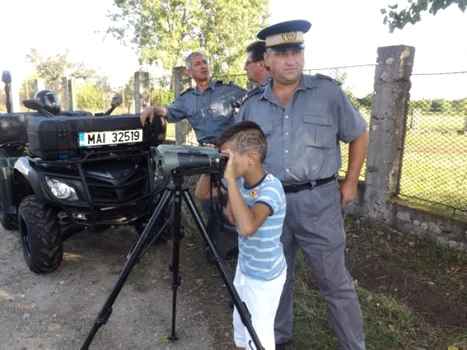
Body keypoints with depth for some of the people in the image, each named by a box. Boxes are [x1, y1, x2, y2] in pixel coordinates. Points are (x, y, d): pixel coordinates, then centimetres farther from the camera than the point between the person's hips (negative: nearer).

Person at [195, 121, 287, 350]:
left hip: (265, 277, -7)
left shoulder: (271, 188, -29)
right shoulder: (240, 181, -6)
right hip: (244, 269, 8)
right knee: (241, 329, 25)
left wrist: (230, 179, -41)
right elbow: (201, 194, 4)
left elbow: (247, 227, -46)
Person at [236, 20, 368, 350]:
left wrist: (350, 182, 4)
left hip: (318, 201, -2)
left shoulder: (328, 91, -2)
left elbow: (359, 135, 7)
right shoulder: (252, 104, 5)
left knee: (335, 281, 9)